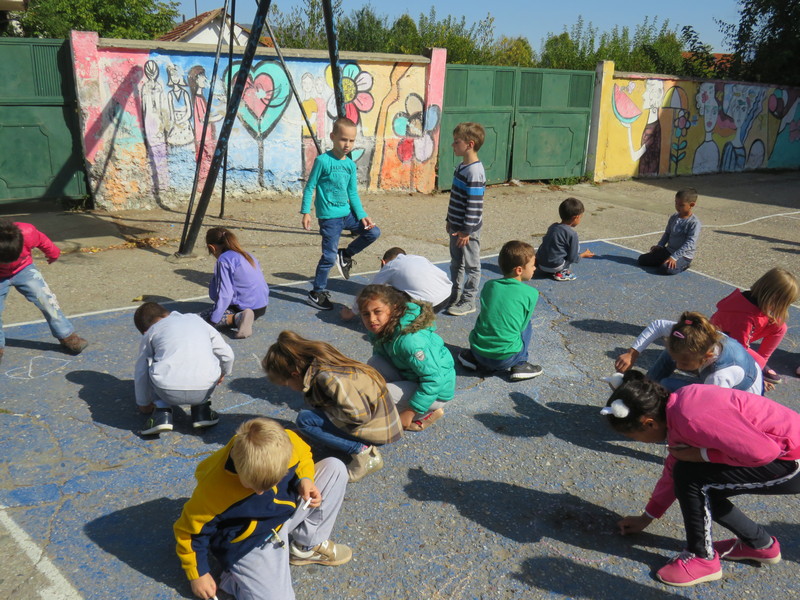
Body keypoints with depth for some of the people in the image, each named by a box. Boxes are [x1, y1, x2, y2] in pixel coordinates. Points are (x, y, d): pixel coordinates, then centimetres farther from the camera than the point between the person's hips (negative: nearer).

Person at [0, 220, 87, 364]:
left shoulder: (28, 233, -33)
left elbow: (42, 240, -7)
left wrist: (53, 253, 11)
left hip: (23, 269, 1)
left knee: (46, 300, -8)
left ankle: (67, 336, 4)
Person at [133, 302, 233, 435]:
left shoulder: (151, 332, 19)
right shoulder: (197, 320, 23)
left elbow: (140, 372, 25)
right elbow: (227, 355, 22)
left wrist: (143, 403, 41)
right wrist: (222, 374, 44)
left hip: (169, 393, -1)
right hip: (203, 391, 1)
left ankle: (162, 413, 11)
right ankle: (201, 410, 17)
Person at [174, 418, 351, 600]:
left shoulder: (286, 442, -24)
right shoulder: (215, 486, -33)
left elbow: (303, 455, 1)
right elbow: (189, 528, -15)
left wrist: (305, 479, -18)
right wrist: (197, 574, -8)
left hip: (287, 510, 5)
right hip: (249, 544, -5)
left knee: (334, 468, -11)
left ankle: (307, 547, 4)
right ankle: (234, 577, 9)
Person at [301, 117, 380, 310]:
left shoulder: (351, 165, 8)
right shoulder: (323, 160, -11)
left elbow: (352, 193, 13)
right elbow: (310, 187, -7)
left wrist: (362, 215, 4)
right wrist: (306, 212, -11)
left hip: (347, 213, 7)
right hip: (329, 216, -6)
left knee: (373, 232, 0)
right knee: (329, 256, -4)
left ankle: (345, 255, 19)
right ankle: (317, 294, 11)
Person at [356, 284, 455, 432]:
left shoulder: (409, 339, -34)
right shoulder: (379, 328, -8)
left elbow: (434, 379, -31)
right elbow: (379, 353, 12)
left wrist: (409, 413, -25)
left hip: (437, 390, -8)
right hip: (410, 377, 8)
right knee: (374, 363, -14)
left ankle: (427, 413, 0)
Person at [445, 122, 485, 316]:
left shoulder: (475, 172, -23)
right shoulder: (462, 167, 7)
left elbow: (474, 205, -23)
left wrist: (466, 231, -21)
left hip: (468, 229, -9)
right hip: (456, 226, 9)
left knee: (471, 265, 5)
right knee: (456, 263, 20)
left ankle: (468, 301, 16)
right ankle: (455, 295, 33)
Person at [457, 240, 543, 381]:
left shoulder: (489, 285, 6)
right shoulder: (531, 293, -6)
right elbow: (522, 325, 5)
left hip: (479, 351, 4)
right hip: (504, 359, -4)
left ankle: (473, 356, 17)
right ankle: (519, 365, 9)